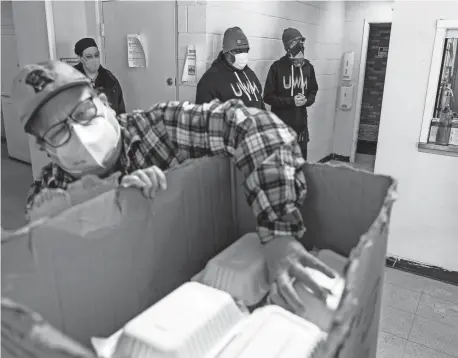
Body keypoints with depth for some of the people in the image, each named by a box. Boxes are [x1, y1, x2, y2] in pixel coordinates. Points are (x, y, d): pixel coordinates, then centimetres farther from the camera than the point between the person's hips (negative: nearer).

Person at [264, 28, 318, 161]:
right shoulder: (277, 67, -9)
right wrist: (291, 101, -18)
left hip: (301, 124, 4)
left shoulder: (308, 67, 4)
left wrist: (307, 100, -9)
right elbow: (268, 96, -9)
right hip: (280, 124, -4)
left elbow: (313, 91, 13)